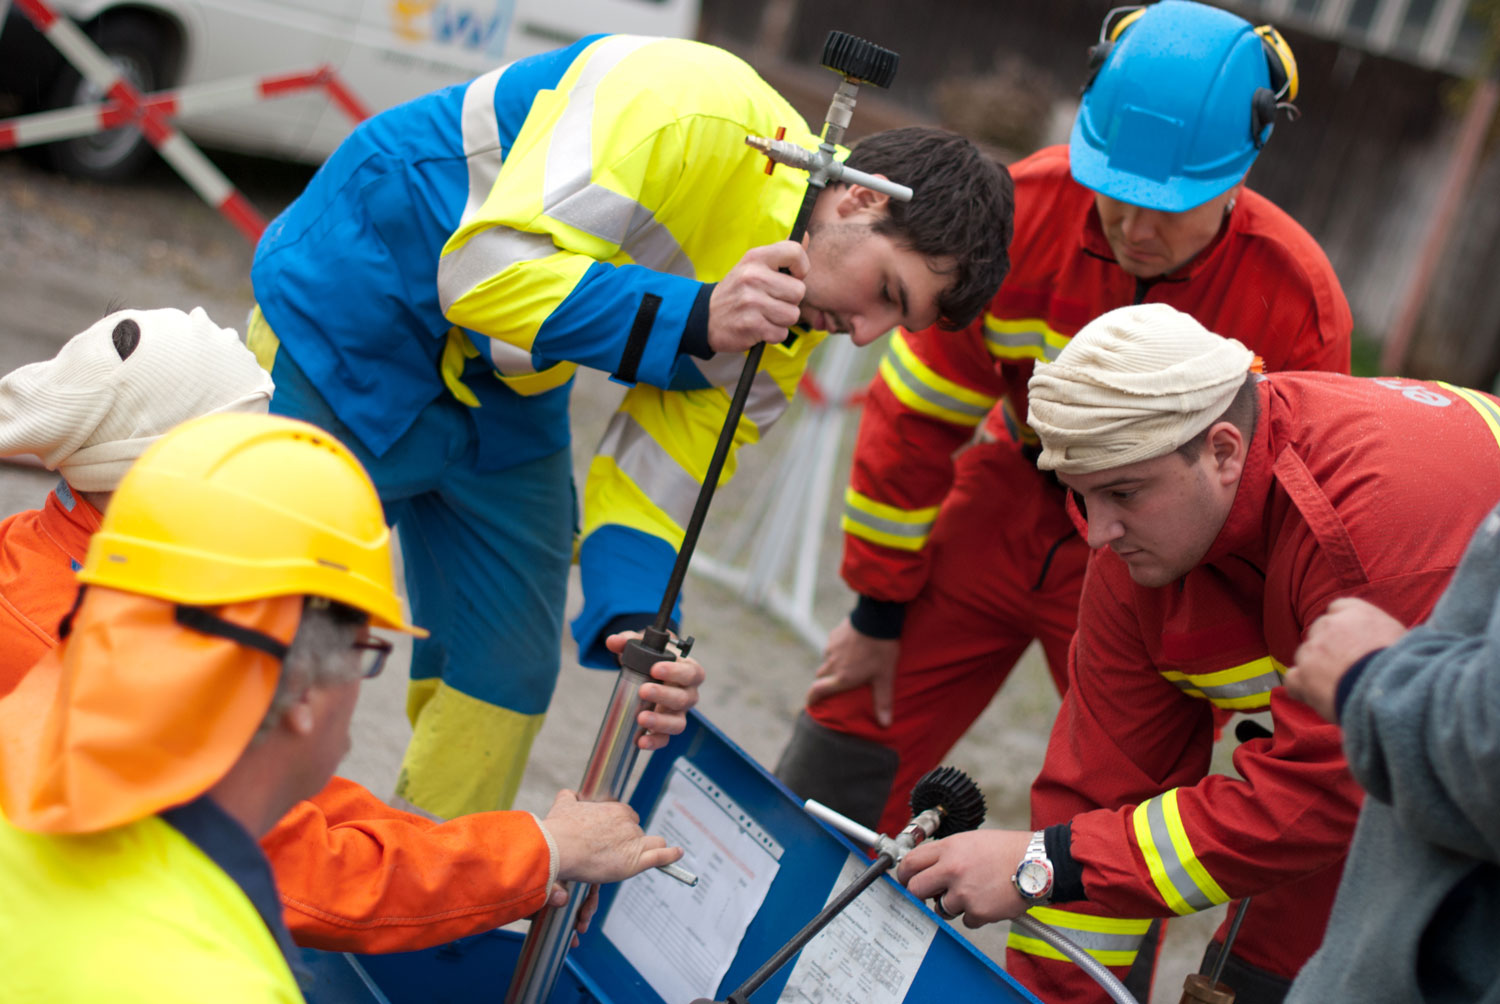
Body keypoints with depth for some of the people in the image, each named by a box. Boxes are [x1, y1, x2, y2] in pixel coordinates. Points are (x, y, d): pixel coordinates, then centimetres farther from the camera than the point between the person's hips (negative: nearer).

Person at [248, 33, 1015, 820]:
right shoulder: (693, 115, -31)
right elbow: (486, 271, -34)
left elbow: (658, 468, -5)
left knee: (503, 679, 5)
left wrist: (638, 623, -22)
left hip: (504, 398, 7)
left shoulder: (790, 325, -7)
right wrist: (695, 319, -39)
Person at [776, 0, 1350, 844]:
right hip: (1007, 505, 2)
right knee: (842, 755, 5)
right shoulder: (1029, 207, -20)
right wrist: (879, 608, -3)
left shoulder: (1297, 305, -25)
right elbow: (919, 414, -9)